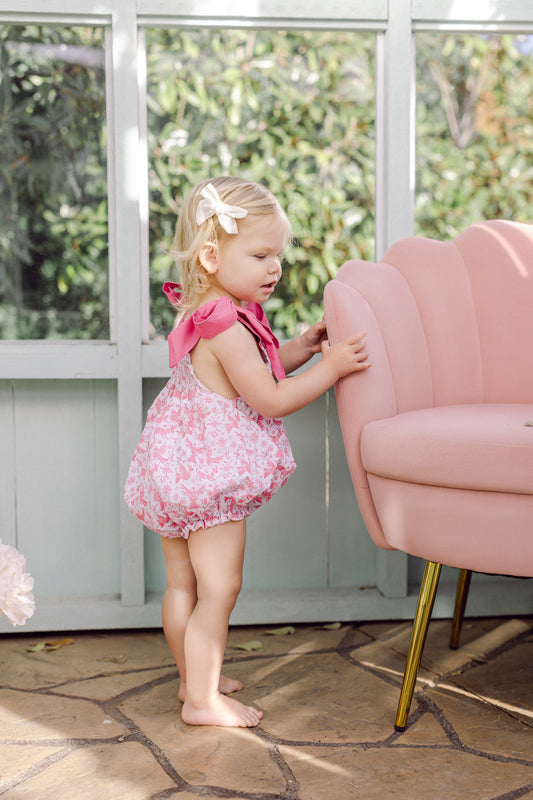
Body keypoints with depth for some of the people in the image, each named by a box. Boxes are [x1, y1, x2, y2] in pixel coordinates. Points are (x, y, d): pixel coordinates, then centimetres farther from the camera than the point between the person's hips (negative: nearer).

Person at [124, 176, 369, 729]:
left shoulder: (208, 316, 9)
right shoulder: (228, 326, -24)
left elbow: (257, 371, 18)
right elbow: (270, 399, -23)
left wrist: (301, 347, 7)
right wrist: (330, 368, -18)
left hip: (182, 465, 11)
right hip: (209, 472, -11)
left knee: (182, 582, 18)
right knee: (219, 588, -1)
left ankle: (194, 677, 33)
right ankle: (202, 699, 7)